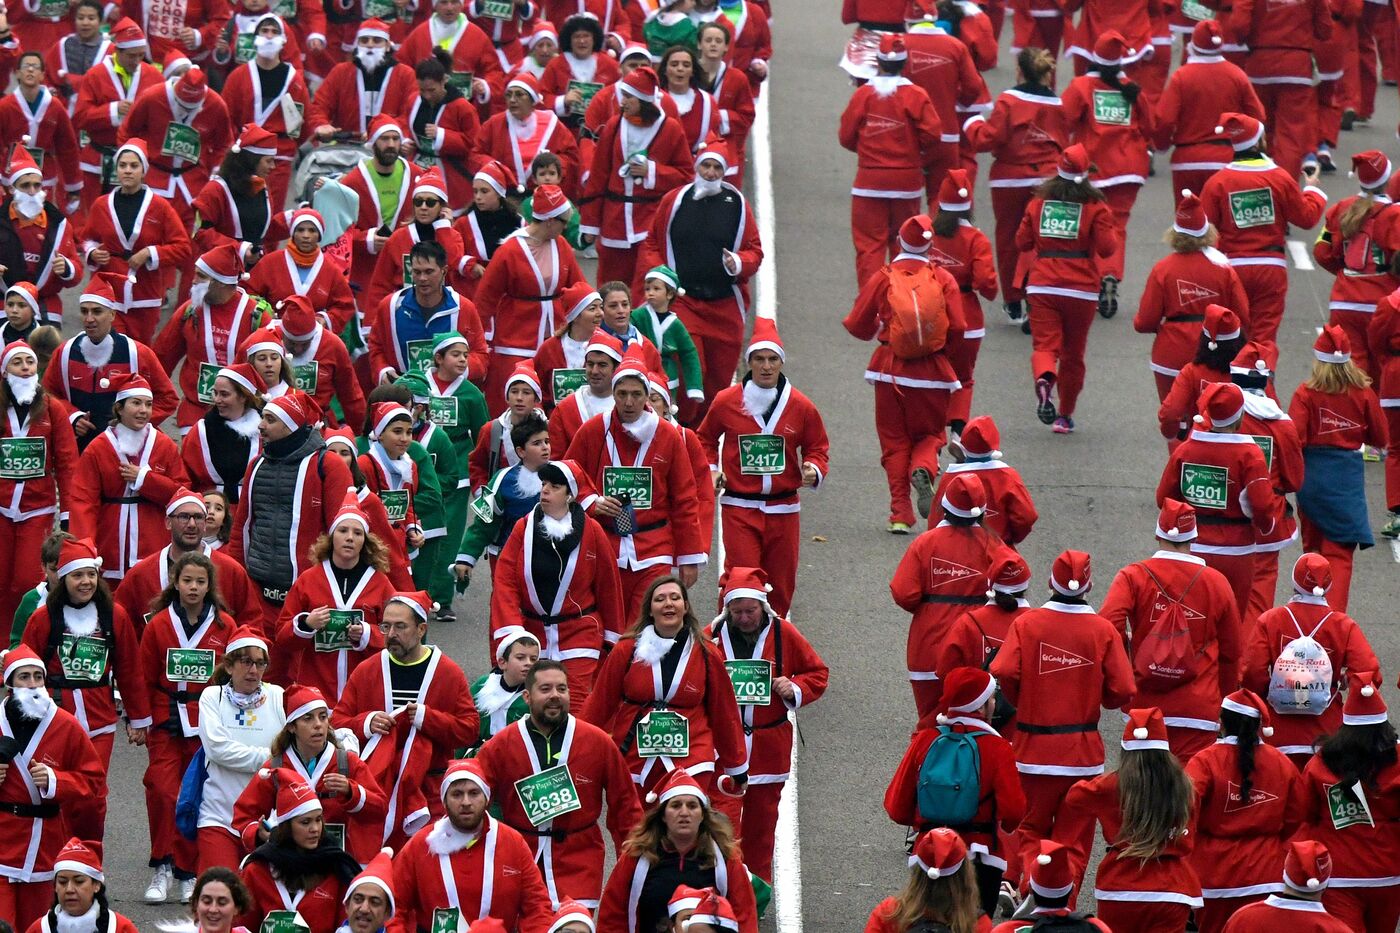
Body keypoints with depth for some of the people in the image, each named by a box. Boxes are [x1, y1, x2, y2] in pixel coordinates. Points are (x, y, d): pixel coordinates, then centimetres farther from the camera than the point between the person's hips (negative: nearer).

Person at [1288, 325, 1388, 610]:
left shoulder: (1305, 393, -10)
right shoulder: (1363, 393, -5)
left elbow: (1294, 439, -15)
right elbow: (1380, 439, 3)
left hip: (1311, 476, 0)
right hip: (1348, 477, 0)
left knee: (1313, 546, 20)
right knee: (1340, 552, -1)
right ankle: (1334, 614, -16)